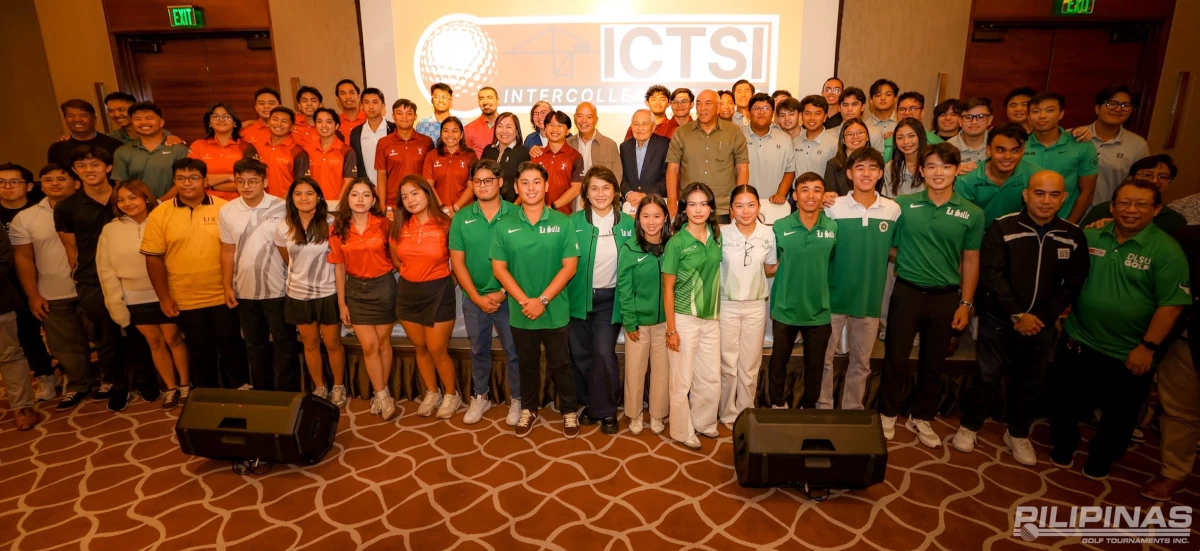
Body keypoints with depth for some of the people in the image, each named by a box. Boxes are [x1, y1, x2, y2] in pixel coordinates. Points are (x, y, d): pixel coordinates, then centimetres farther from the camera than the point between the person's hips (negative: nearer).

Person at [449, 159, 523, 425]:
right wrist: (476, 297, -9)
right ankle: (480, 397, 33)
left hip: (507, 296, -2)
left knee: (513, 351, 8)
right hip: (474, 297, 2)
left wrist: (502, 293, -13)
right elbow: (457, 261, -2)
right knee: (479, 351, 17)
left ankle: (516, 399, 25)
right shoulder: (461, 218, -1)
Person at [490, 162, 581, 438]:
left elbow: (569, 266, -9)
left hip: (555, 310, -1)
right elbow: (499, 268, -3)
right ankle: (528, 410, 36)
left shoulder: (562, 222, -6)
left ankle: (569, 411, 30)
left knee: (559, 363, 11)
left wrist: (542, 300, -15)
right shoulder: (504, 225, -2)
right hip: (520, 311, 2)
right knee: (527, 363, 18)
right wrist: (524, 301, -13)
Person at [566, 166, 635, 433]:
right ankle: (589, 403, 28)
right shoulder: (574, 222, -3)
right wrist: (561, 294, -9)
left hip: (610, 299, -1)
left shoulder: (627, 223, 0)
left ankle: (606, 410, 12)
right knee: (579, 353, 8)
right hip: (579, 296, 1)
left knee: (604, 353, -6)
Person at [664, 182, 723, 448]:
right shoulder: (676, 243, -12)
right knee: (682, 380, 6)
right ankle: (682, 431, 24)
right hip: (684, 318, -5)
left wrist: (717, 313, 7)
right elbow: (668, 288, -9)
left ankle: (704, 422, 35)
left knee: (711, 378, 14)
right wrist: (671, 329, -11)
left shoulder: (716, 236, 3)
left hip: (711, 318, 5)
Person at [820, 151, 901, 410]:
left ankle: (853, 410, 29)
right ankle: (823, 408, 23)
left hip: (870, 298, 2)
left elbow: (895, 248, 15)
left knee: (861, 362, 13)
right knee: (824, 357, 7)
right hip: (834, 295, -2)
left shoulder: (893, 210, -1)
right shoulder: (833, 207, -6)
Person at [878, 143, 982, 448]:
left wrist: (965, 303, 1)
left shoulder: (971, 213, -1)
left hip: (946, 297, 2)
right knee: (896, 358, 6)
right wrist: (906, 263, -10)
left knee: (934, 363, 13)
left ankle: (921, 417, 31)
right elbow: (889, 246, 6)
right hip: (907, 293, -1)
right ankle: (888, 414, 24)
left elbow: (971, 261, 3)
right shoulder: (903, 204, -4)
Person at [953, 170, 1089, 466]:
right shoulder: (1003, 228, -10)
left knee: (1031, 382, 14)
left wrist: (1043, 316, -10)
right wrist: (1017, 315, -17)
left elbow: (1073, 283, 0)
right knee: (988, 375, 6)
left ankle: (1018, 433, 33)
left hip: (1042, 323, 3)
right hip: (999, 319, -3)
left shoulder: (1073, 236, 0)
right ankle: (969, 426, 24)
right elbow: (991, 274, -14)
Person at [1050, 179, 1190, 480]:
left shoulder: (1166, 251, -12)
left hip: (1127, 354, -2)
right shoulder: (1089, 237, -1)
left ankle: (1102, 458, 38)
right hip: (1077, 342, 3)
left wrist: (1148, 347, -17)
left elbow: (1171, 304, -14)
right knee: (1066, 402, 16)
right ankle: (1063, 446, 38)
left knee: (1118, 413, 16)